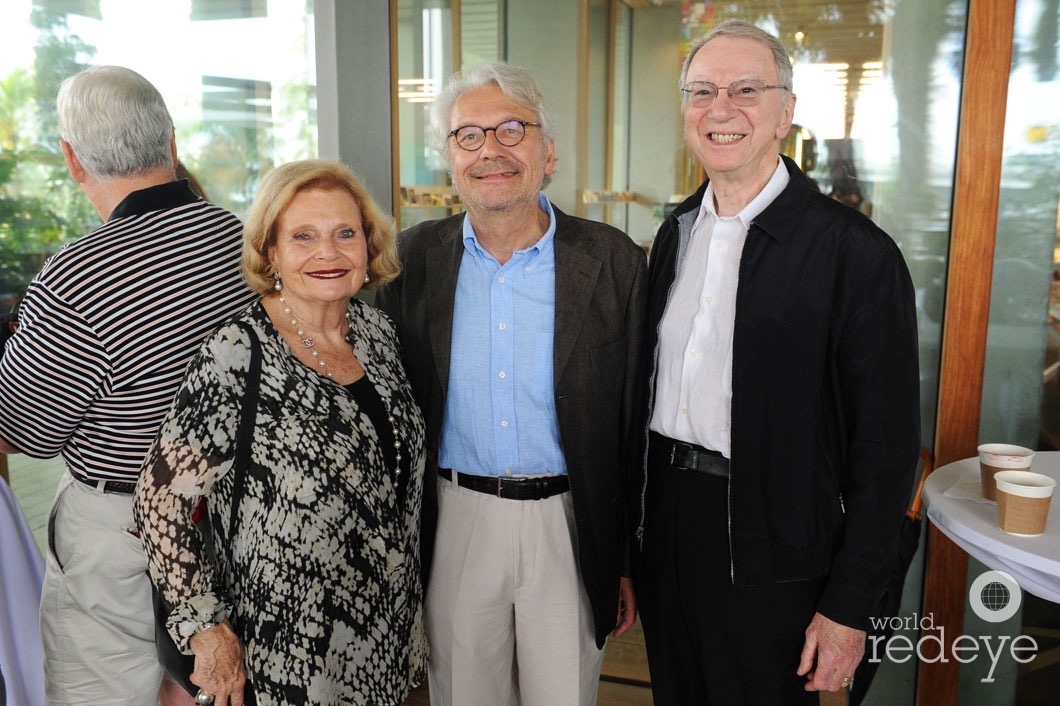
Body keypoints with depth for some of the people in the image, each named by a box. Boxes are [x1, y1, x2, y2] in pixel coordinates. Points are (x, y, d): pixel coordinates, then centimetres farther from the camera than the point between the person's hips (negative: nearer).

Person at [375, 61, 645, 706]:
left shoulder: (614, 261, -7)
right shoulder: (414, 258, -1)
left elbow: (635, 427, -3)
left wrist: (630, 561, 0)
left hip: (572, 527, -1)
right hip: (454, 525, 2)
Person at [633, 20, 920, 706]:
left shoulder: (857, 253, -15)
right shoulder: (676, 233, 5)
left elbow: (885, 447, -13)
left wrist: (848, 608, -12)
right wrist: (628, 536, 11)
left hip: (768, 555, -5)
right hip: (665, 527, 6)